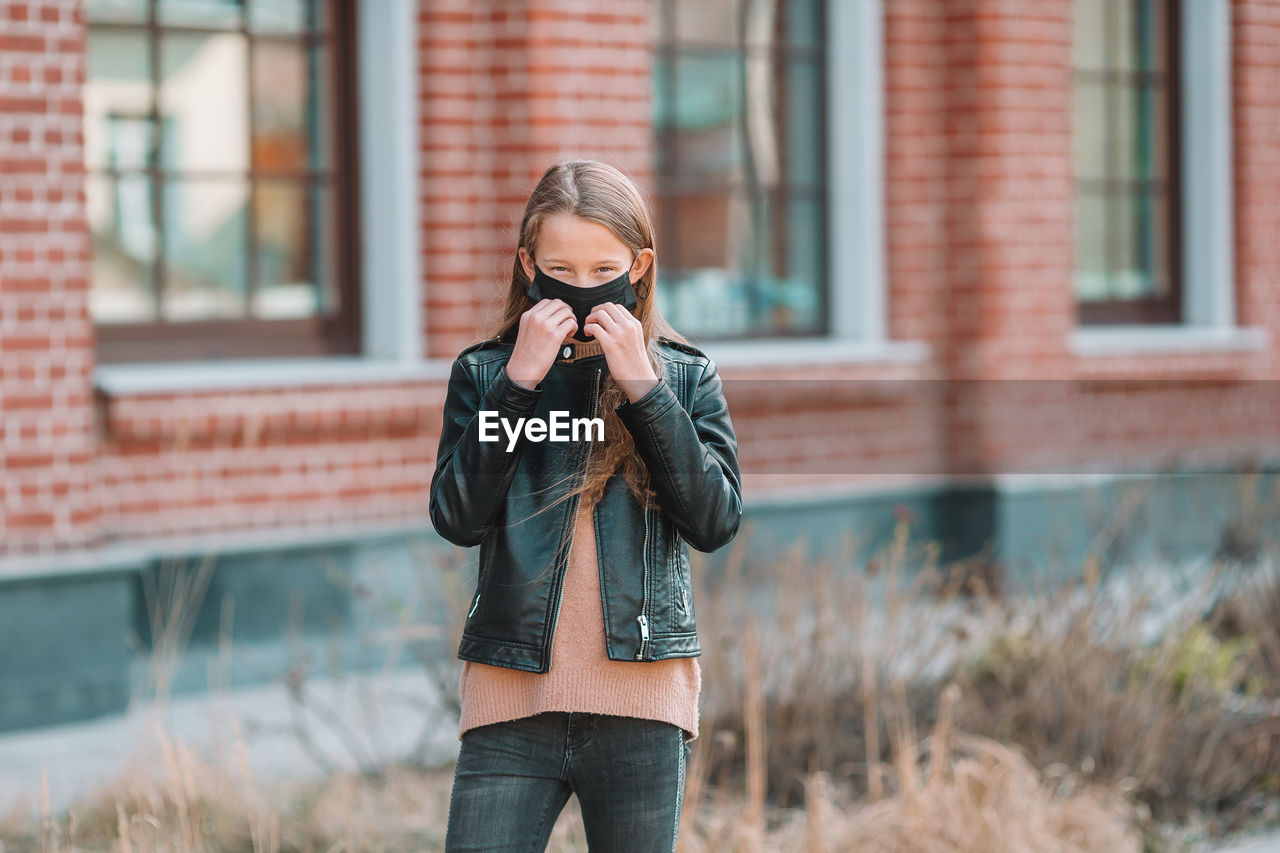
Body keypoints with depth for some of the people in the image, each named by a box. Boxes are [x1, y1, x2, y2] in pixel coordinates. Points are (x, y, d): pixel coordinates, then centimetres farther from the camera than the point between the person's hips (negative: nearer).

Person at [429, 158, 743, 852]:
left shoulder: (685, 377, 7)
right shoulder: (484, 373, 8)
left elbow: (715, 522, -5)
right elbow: (457, 517, -5)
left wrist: (642, 387, -9)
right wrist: (519, 382, -10)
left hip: (641, 696, 0)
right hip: (511, 696, 0)